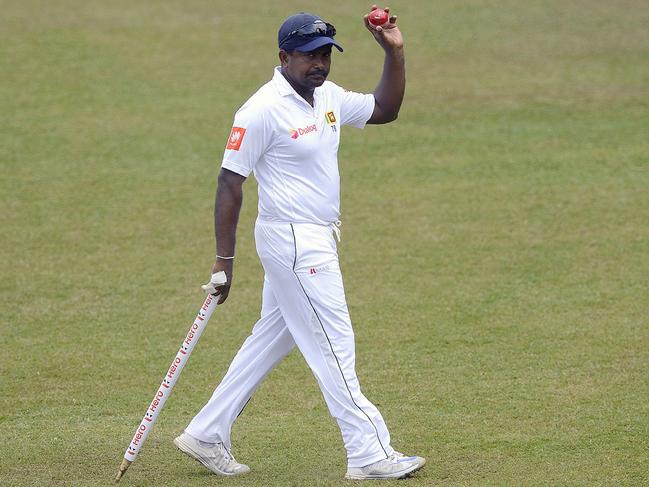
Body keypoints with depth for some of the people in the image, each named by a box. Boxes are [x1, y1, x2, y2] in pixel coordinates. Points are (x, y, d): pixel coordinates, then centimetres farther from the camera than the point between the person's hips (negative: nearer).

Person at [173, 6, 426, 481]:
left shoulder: (329, 98, 8)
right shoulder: (262, 111, -17)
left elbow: (385, 109, 19)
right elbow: (230, 182, -15)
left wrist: (395, 52, 4)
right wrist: (225, 259, -17)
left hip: (317, 241, 9)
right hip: (293, 242, -9)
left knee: (270, 342, 14)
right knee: (333, 346, -5)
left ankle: (207, 436, 21)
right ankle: (369, 454, -1)